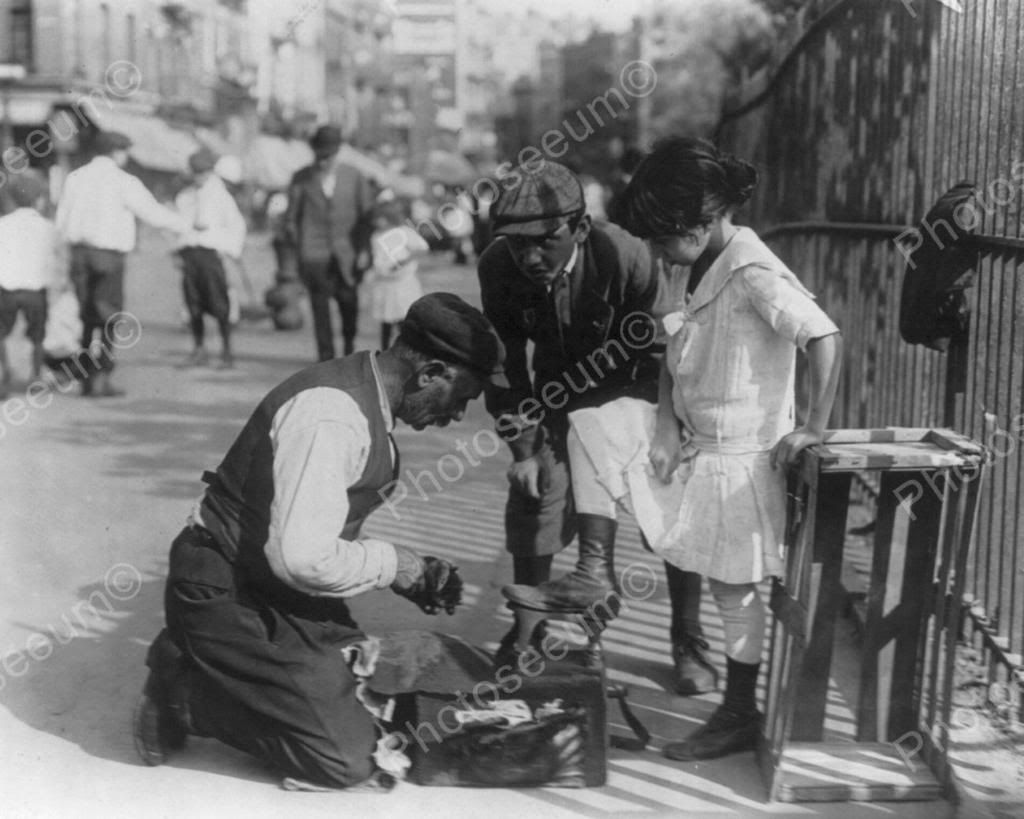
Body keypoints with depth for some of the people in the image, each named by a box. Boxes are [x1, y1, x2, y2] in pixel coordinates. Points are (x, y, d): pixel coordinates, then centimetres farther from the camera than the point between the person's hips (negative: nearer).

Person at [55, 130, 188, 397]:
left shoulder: (75, 178, 8)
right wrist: (183, 225, 13)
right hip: (108, 255, -5)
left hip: (79, 252, 5)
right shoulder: (123, 182, -7)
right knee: (110, 318, 2)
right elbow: (153, 212, -3)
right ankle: (101, 377, -5)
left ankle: (87, 379, 12)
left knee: (88, 317, 13)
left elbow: (61, 221, 8)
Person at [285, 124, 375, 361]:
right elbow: (291, 217, 10)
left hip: (346, 253, 1)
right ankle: (325, 357, 3)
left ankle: (349, 343, 30)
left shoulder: (354, 177, 4)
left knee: (349, 302, 2)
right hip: (314, 256, -1)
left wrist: (364, 250, 1)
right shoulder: (301, 179, 3)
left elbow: (367, 214, 8)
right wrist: (299, 246, 5)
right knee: (320, 306, -4)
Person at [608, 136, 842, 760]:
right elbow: (677, 357, 10)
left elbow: (825, 338, -29)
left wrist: (814, 427, -25)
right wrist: (667, 424, -3)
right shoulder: (707, 269, 6)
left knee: (735, 590, 2)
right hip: (695, 443, 9)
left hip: (739, 456, -9)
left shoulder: (753, 274, -21)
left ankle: (739, 718, 18)